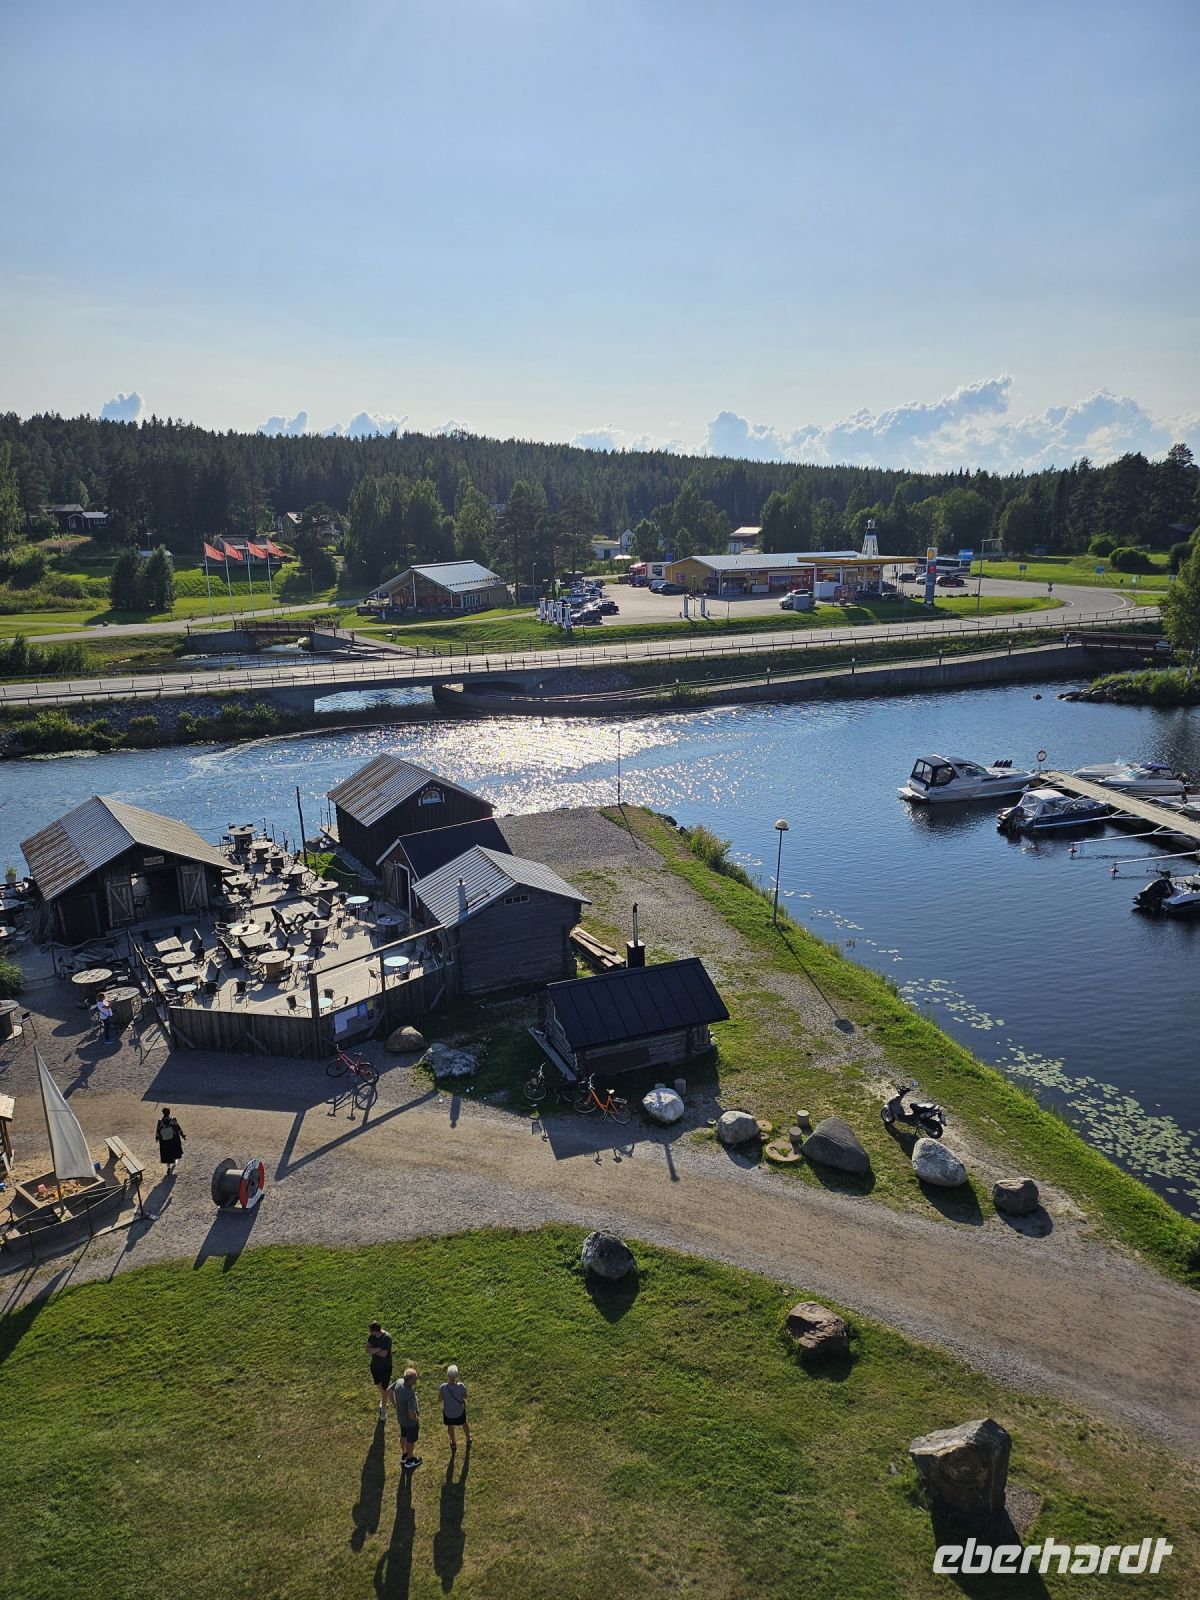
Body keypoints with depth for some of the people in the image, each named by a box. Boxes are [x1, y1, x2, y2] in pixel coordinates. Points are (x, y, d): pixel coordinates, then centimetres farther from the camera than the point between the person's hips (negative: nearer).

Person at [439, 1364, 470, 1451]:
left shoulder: (442, 1387, -33)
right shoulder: (461, 1386, -33)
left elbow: (441, 1399, -14)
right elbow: (465, 1397, -13)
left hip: (448, 1412, 0)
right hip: (459, 1411, 0)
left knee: (450, 1427, 30)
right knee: (464, 1423, 32)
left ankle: (454, 1444, 54)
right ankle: (468, 1440, 56)